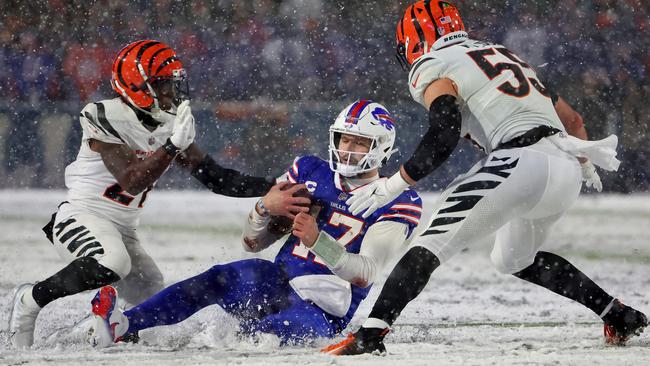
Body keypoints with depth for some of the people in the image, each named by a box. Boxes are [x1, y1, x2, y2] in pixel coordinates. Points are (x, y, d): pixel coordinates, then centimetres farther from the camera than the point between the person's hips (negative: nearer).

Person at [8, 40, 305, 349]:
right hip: (82, 216, -8)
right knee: (113, 263, -37)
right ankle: (30, 300, -17)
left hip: (123, 230, 8)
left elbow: (215, 178, 5)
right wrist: (174, 146, -33)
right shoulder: (106, 118, -17)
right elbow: (132, 182, -26)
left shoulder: (170, 125, 5)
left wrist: (271, 188, -5)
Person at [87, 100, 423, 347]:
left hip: (327, 310, -3)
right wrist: (265, 207, -10)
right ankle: (121, 328, -42)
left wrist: (317, 240, -32)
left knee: (298, 325, -39)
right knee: (221, 279, -27)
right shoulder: (310, 172, 13)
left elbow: (364, 274, -16)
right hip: (278, 284, 3)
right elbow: (252, 243, 13)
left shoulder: (397, 203, -2)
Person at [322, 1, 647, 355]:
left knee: (431, 244, -7)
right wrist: (586, 165, 49)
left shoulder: (434, 68, 6)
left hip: (522, 161, -8)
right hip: (566, 171, 8)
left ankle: (370, 334, -22)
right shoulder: (504, 54, 29)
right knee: (515, 259, 29)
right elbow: (572, 120, 31)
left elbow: (445, 134, -13)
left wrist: (391, 185, -9)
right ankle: (620, 316, 28)